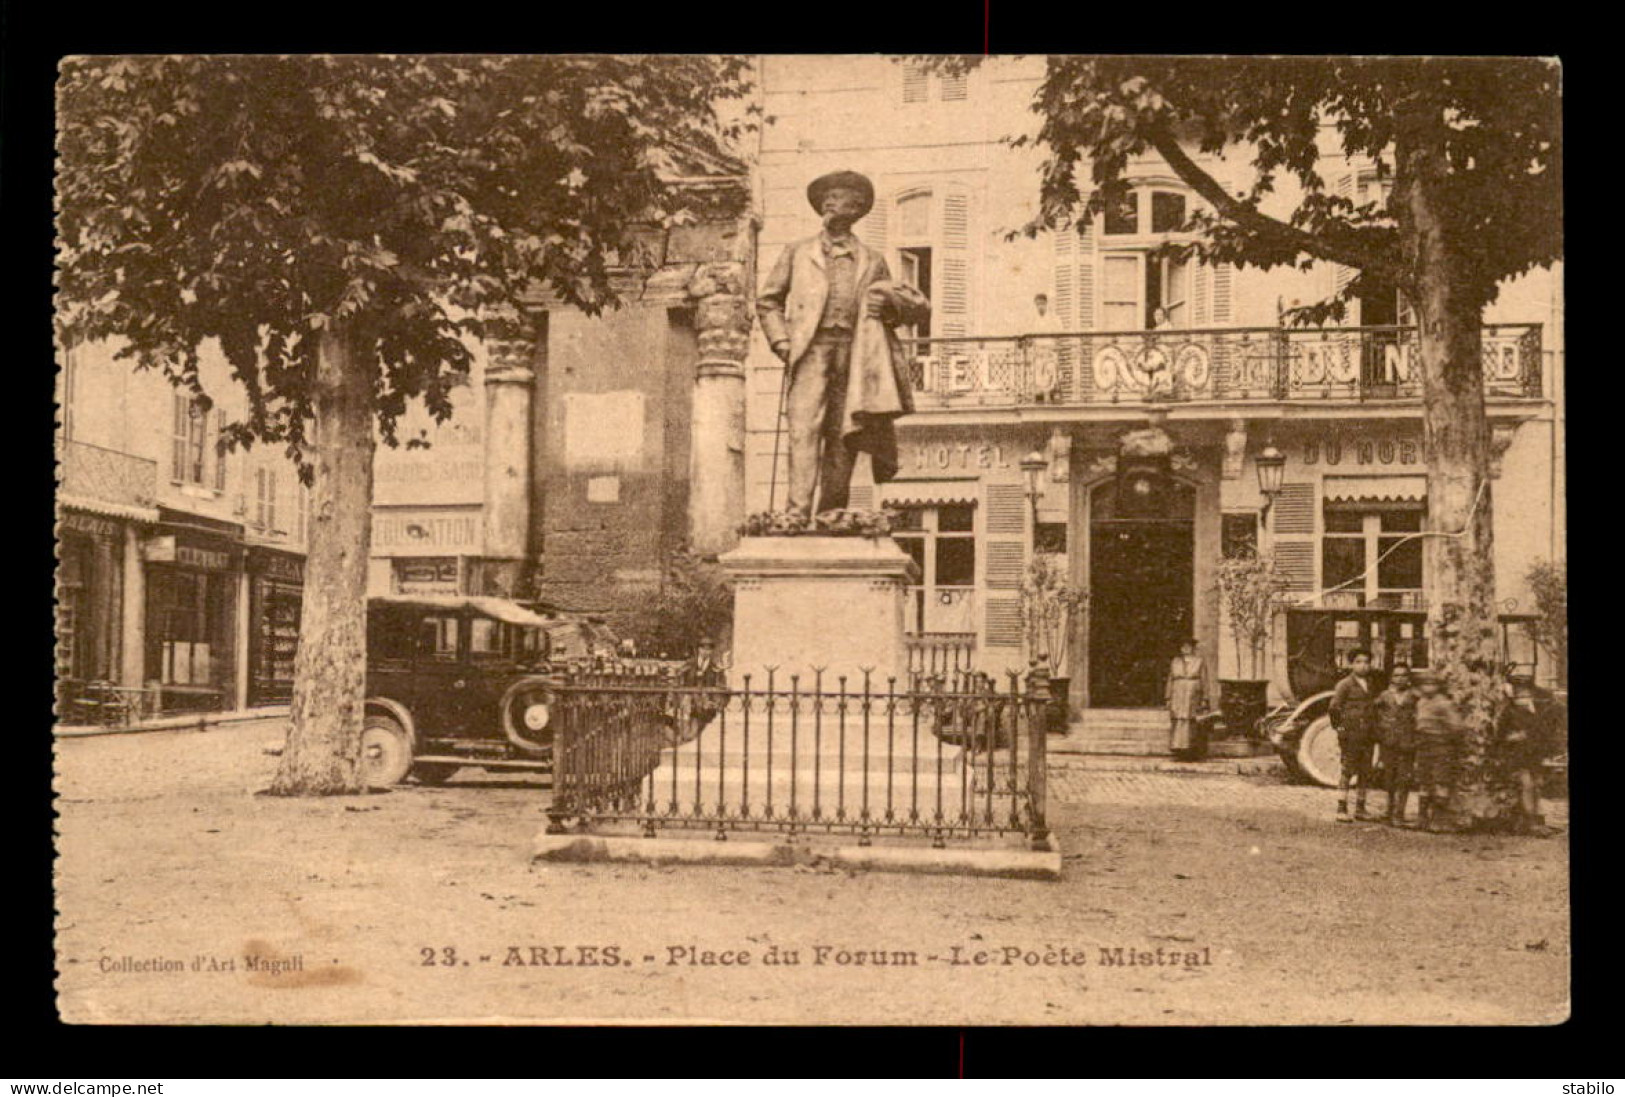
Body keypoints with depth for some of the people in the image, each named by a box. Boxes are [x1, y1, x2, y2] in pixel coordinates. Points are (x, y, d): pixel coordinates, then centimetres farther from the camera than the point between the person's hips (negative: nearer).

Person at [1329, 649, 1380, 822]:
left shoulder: (1371, 686, 15)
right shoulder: (1345, 685, -5)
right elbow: (1334, 708, -6)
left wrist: (1376, 732, 16)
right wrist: (1339, 727, -9)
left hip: (1368, 736, 6)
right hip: (1351, 735, -6)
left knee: (1366, 773, 8)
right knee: (1348, 770, -7)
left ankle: (1360, 809, 17)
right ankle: (1341, 809, -5)